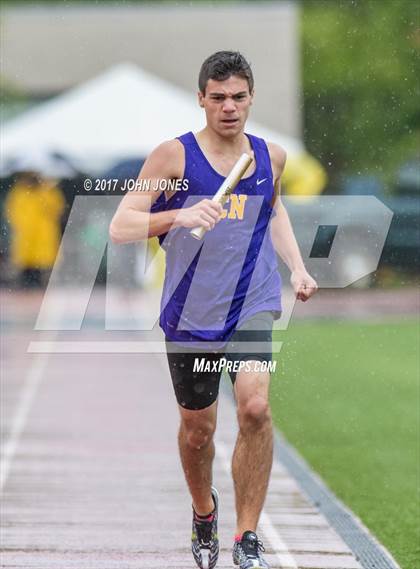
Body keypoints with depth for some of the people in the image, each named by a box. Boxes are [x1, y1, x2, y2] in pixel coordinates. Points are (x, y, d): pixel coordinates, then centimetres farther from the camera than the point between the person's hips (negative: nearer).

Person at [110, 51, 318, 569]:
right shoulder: (174, 155, -7)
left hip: (252, 306, 1)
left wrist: (296, 267, 16)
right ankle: (204, 511, 43)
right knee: (197, 429, 11)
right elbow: (120, 226, -12)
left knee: (255, 408, -21)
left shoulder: (271, 156, 5)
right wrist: (178, 216, -29)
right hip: (190, 313, -1)